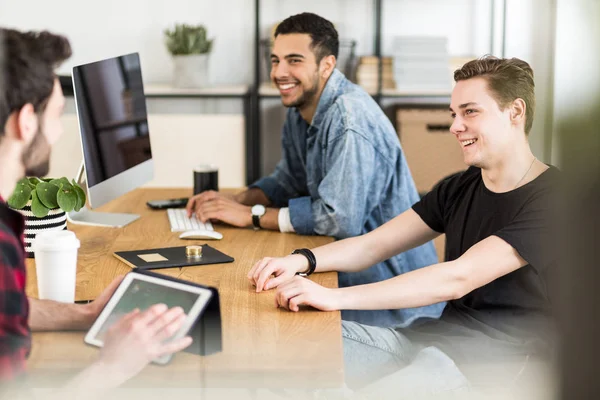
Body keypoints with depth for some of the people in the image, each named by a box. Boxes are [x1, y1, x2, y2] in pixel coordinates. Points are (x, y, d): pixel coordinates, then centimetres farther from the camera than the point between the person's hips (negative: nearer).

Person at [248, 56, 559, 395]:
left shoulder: (551, 200, -14)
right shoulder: (460, 188, 12)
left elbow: (458, 279, -25)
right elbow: (374, 245, 9)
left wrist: (334, 297, -29)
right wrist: (303, 261, -11)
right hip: (434, 338, 8)